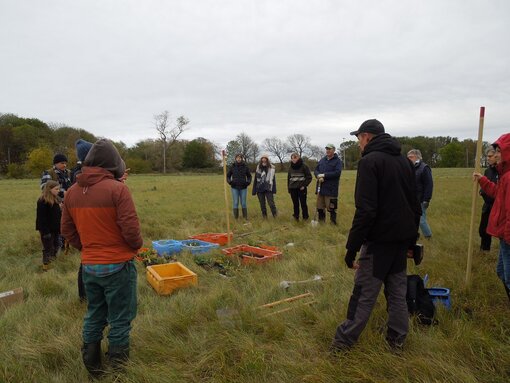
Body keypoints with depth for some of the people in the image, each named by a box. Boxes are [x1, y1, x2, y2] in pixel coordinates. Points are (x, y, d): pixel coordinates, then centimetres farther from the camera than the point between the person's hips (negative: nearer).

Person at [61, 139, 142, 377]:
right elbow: (130, 228, -19)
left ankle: (92, 366, 33)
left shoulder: (72, 192, 2)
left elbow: (67, 230, 9)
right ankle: (118, 368, 24)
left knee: (94, 316, 21)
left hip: (88, 266, 6)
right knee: (120, 319, 10)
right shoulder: (117, 188, -18)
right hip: (118, 266, -5)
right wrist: (137, 245, 0)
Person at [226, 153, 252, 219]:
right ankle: (236, 218, 8)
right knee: (235, 203, 0)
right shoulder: (232, 166, 0)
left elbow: (249, 176, 11)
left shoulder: (245, 166, 0)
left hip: (243, 187, 0)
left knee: (243, 203, 5)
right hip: (234, 188, 0)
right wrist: (229, 181, -9)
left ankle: (245, 217, 16)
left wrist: (248, 182, -7)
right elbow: (228, 176, 10)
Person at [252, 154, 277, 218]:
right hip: (260, 189, 3)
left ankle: (275, 215, 0)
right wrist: (254, 191, 7)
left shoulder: (271, 169, 0)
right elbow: (255, 180, 9)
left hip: (268, 189, -2)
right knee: (262, 204, 10)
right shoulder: (258, 169, 5)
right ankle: (264, 216, 22)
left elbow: (274, 180, 2)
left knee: (271, 203, -11)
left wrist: (274, 190, -3)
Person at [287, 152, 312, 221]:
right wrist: (288, 188, 12)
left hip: (301, 188, -3)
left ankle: (305, 217, 12)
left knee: (303, 203, 1)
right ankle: (296, 216, 17)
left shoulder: (304, 166, -4)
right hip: (293, 189, 4)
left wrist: (304, 185, -9)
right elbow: (288, 178, 16)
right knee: (295, 204, 7)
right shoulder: (290, 167, 9)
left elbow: (309, 177, -2)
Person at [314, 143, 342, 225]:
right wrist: (318, 176, -11)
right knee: (320, 207, 11)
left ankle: (333, 223, 11)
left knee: (331, 207, -2)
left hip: (331, 189, -5)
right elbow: (315, 170, 12)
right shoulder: (322, 160, 14)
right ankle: (321, 222, 25)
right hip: (320, 188, 6)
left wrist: (324, 175, -17)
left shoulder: (337, 161, -3)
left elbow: (337, 172, -15)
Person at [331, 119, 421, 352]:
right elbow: (415, 205, 16)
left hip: (379, 239, -8)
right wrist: (412, 237, 22)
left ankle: (345, 340, 12)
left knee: (364, 293, 1)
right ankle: (397, 340, 26)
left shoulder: (370, 161, -14)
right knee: (397, 291, 16)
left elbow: (365, 210, -22)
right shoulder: (404, 161, 12)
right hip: (402, 238, 8)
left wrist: (352, 247, -19)